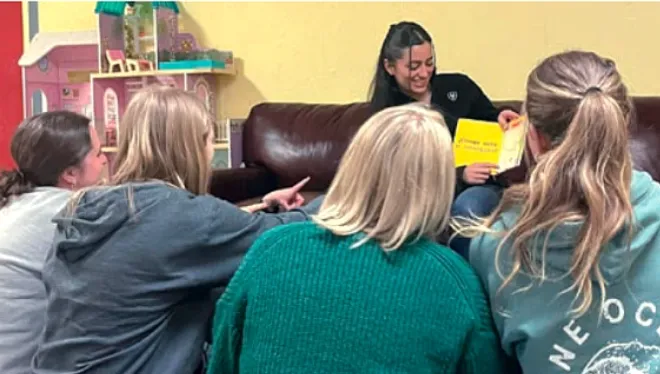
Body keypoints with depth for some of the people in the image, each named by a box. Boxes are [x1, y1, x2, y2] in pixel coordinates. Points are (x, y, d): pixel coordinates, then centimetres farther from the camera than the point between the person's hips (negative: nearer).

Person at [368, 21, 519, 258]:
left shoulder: (459, 86, 7)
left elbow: (491, 123, 20)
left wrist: (501, 121, -6)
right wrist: (460, 175, -22)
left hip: (480, 187, 1)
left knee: (466, 206, -34)